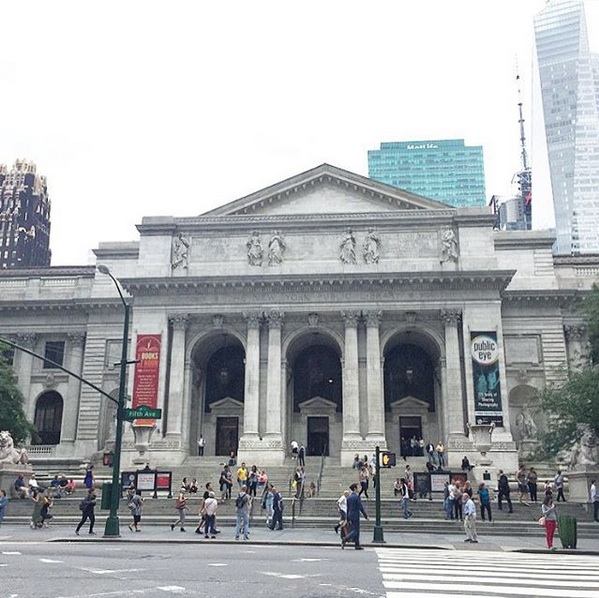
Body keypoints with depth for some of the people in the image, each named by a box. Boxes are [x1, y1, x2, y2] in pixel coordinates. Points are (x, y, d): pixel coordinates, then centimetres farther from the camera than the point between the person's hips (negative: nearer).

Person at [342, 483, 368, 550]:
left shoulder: (349, 497, 10)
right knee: (355, 531, -4)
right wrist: (366, 516, -6)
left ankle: (357, 546, 13)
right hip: (355, 516, -8)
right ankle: (344, 540, -16)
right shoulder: (357, 496, -14)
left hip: (350, 515, 8)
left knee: (356, 530, 12)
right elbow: (361, 507, -14)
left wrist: (348, 519, 17)